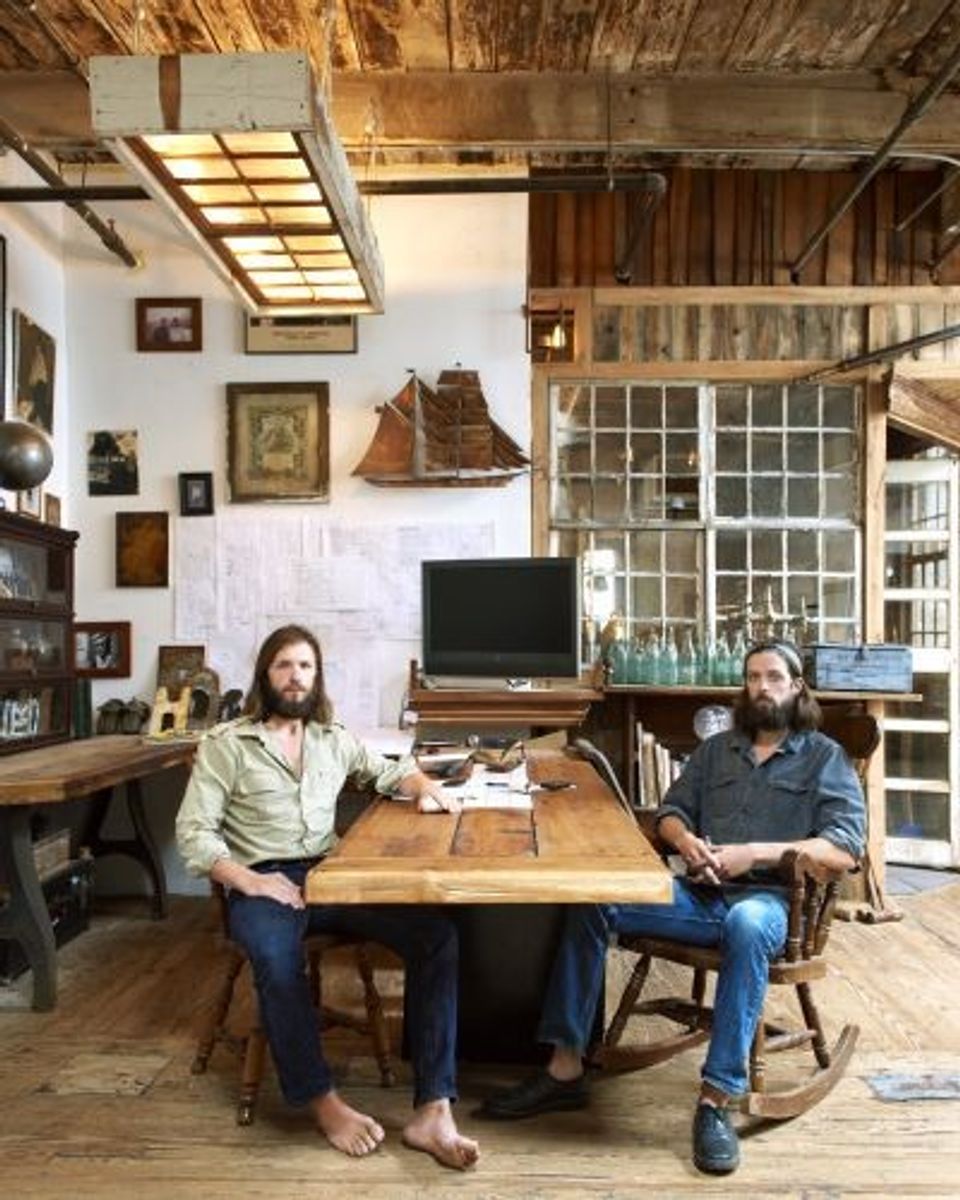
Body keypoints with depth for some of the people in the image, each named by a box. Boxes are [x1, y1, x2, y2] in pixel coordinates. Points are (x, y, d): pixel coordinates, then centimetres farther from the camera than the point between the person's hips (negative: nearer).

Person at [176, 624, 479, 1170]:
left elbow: (389, 772, 28)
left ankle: (433, 1111, -22)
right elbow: (193, 831, -2)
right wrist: (247, 879, -18)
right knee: (277, 958, -40)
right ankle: (326, 1103, -21)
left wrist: (423, 786, 4)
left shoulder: (334, 737, 17)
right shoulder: (225, 744, 3)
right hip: (262, 882, -3)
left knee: (437, 935, -20)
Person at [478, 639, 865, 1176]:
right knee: (593, 896, -18)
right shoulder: (716, 748, 20)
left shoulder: (825, 757, 7)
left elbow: (845, 849, -6)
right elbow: (671, 811, 18)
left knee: (747, 925, -41)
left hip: (768, 899, -4)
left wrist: (757, 853, -16)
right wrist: (686, 840, -7)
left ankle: (717, 1102, -33)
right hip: (700, 893, 4)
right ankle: (566, 1068, -12)